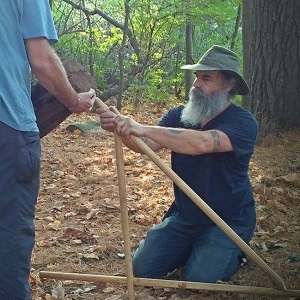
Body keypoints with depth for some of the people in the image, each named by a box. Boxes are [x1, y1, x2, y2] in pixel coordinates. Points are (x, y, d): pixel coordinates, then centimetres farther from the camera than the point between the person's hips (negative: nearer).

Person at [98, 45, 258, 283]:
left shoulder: (243, 122, -19)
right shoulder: (179, 115, -1)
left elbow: (202, 143, -38)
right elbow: (146, 145, -16)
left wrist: (144, 129, -43)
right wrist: (121, 128, -37)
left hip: (228, 221, -5)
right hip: (184, 216, 5)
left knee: (199, 280, -19)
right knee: (143, 269, -1)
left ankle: (233, 253, 12)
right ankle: (192, 248, 25)